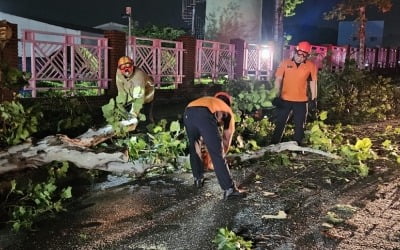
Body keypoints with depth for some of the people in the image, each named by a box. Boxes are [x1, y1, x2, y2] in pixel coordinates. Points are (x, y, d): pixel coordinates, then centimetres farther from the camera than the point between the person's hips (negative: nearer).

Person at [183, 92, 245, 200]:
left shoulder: (206, 100, 46)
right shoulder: (228, 111, 35)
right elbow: (227, 138, 36)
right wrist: (222, 153, 52)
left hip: (188, 113, 4)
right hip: (205, 115, -4)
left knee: (193, 147, 27)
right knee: (217, 154, 2)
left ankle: (198, 179, 34)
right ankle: (229, 189, 1)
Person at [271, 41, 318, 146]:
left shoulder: (311, 66, -1)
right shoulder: (285, 63, -2)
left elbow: (313, 82, 6)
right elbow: (278, 79, -1)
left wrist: (314, 98, 3)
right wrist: (277, 96, -8)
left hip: (301, 101, 0)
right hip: (285, 99, 0)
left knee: (299, 125, 8)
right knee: (280, 123, 6)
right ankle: (273, 145, 16)